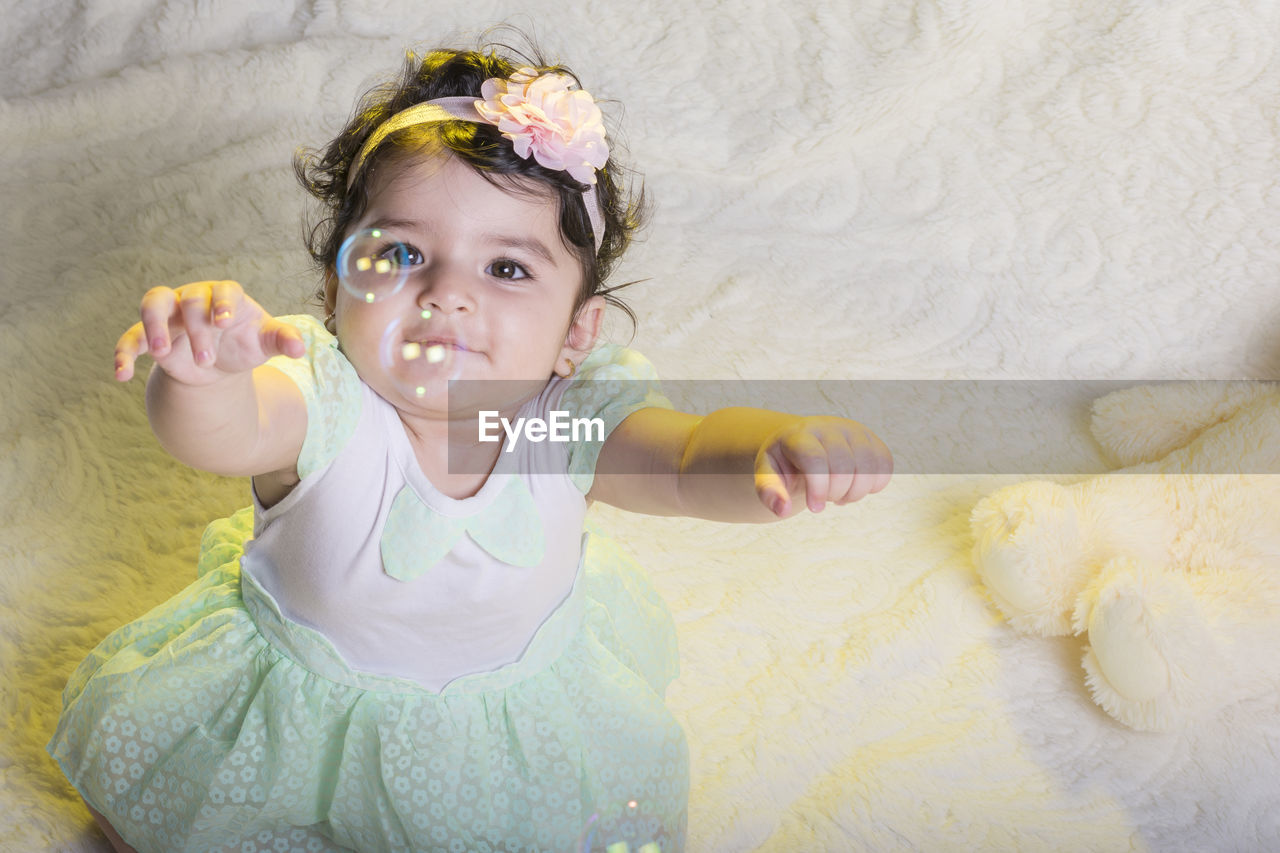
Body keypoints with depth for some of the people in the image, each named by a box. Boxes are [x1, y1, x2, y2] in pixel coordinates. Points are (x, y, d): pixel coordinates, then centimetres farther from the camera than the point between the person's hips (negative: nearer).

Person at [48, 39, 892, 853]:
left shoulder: (571, 417, -29)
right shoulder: (323, 399, -33)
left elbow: (692, 460, -44)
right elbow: (222, 430, -53)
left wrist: (780, 448, -68)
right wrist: (205, 375, -78)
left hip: (516, 705, 1)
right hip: (305, 714, 0)